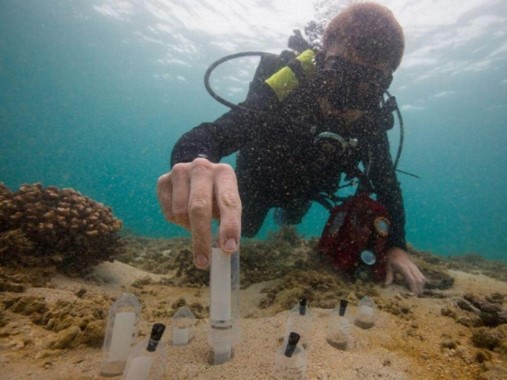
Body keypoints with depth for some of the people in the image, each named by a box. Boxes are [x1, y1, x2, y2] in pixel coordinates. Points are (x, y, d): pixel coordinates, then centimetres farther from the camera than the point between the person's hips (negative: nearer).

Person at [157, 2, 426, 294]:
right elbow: (208, 136, -54)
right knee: (238, 237, 20)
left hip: (303, 190, 4)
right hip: (257, 182, -3)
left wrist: (397, 246, -27)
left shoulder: (372, 120, -29)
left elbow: (385, 180, -17)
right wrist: (196, 164, -79)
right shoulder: (282, 98, -42)